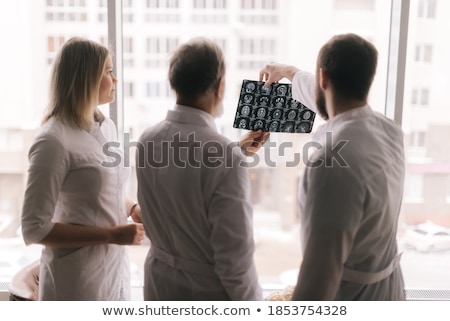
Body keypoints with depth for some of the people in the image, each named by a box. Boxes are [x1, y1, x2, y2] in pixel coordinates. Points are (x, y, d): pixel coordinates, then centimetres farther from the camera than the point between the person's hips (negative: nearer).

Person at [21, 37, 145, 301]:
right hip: (78, 278, -7)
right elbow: (34, 229, -18)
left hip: (116, 267, 7)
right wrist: (111, 235, -20)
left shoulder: (107, 126, 3)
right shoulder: (54, 141, -19)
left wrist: (137, 209, -2)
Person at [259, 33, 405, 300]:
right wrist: (289, 72, 32)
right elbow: (335, 97, 18)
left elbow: (321, 270, -31)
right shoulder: (389, 130, -2)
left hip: (352, 298, -8)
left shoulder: (335, 160, -30)